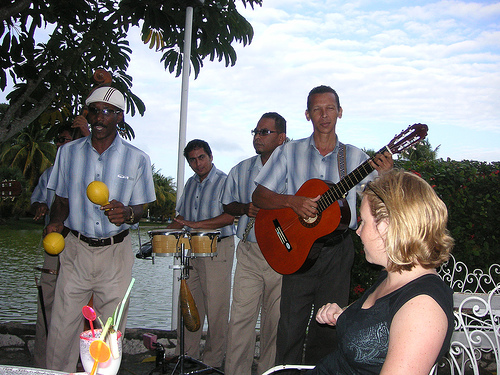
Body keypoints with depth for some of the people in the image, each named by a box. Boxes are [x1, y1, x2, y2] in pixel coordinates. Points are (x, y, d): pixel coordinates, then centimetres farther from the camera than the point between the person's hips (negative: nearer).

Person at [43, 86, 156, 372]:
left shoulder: (137, 159, 0)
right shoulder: (69, 152, 5)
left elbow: (141, 207, 4)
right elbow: (62, 200, 13)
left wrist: (126, 213, -19)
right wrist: (56, 222, -8)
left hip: (116, 253, -1)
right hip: (76, 249, 1)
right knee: (63, 326, -1)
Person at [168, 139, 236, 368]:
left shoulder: (224, 181, -5)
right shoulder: (191, 183, 17)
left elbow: (231, 216, -16)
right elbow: (182, 216, 25)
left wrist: (196, 224, -20)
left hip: (218, 249, -7)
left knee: (216, 309, -2)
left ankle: (212, 362, 9)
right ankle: (187, 357, 21)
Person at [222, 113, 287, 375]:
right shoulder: (242, 170, 11)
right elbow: (227, 205, 18)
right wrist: (245, 209, -4)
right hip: (249, 252, 2)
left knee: (275, 320, 6)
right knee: (241, 317, 0)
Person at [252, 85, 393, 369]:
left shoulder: (354, 157, 5)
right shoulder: (289, 152, 4)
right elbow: (259, 196, 1)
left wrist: (385, 177, -18)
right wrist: (292, 201, -16)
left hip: (338, 249, 1)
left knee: (329, 328, 8)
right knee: (291, 327, 1)